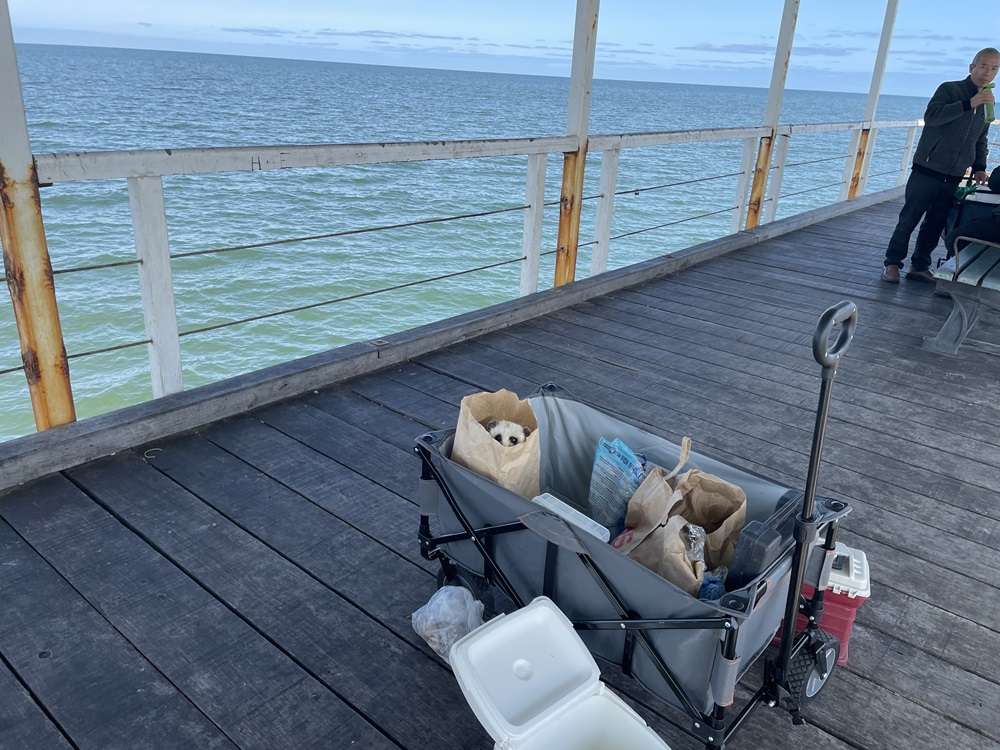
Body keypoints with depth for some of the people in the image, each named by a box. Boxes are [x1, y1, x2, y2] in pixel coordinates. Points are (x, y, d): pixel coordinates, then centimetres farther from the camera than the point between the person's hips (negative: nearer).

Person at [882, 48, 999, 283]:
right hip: (927, 171, -5)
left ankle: (920, 266, 14)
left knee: (935, 224, 6)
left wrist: (979, 168, 12)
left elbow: (980, 141, 25)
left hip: (953, 177, 6)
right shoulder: (950, 89, -3)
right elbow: (931, 116, -21)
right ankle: (892, 263, 4)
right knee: (909, 219, -3)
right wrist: (968, 104, -27)